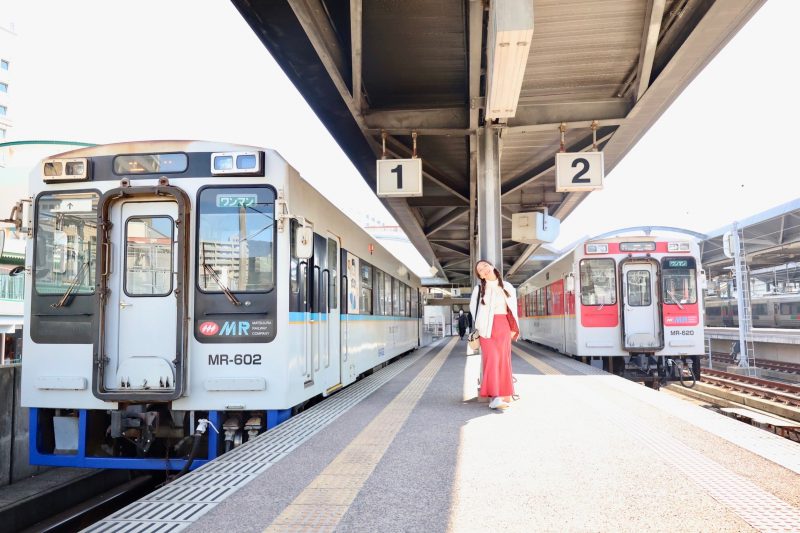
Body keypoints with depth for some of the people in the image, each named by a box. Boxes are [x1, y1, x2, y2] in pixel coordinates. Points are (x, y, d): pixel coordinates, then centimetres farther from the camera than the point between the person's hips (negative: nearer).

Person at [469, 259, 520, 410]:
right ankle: (494, 397, -19)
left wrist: (513, 328, 11)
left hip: (504, 326, 3)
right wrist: (480, 325, 7)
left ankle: (503, 395, 7)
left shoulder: (507, 287, 9)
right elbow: (473, 307, 10)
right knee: (492, 358, -14)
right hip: (488, 327, -3)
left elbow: (513, 308, 14)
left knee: (503, 359, 0)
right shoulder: (479, 289, 1)